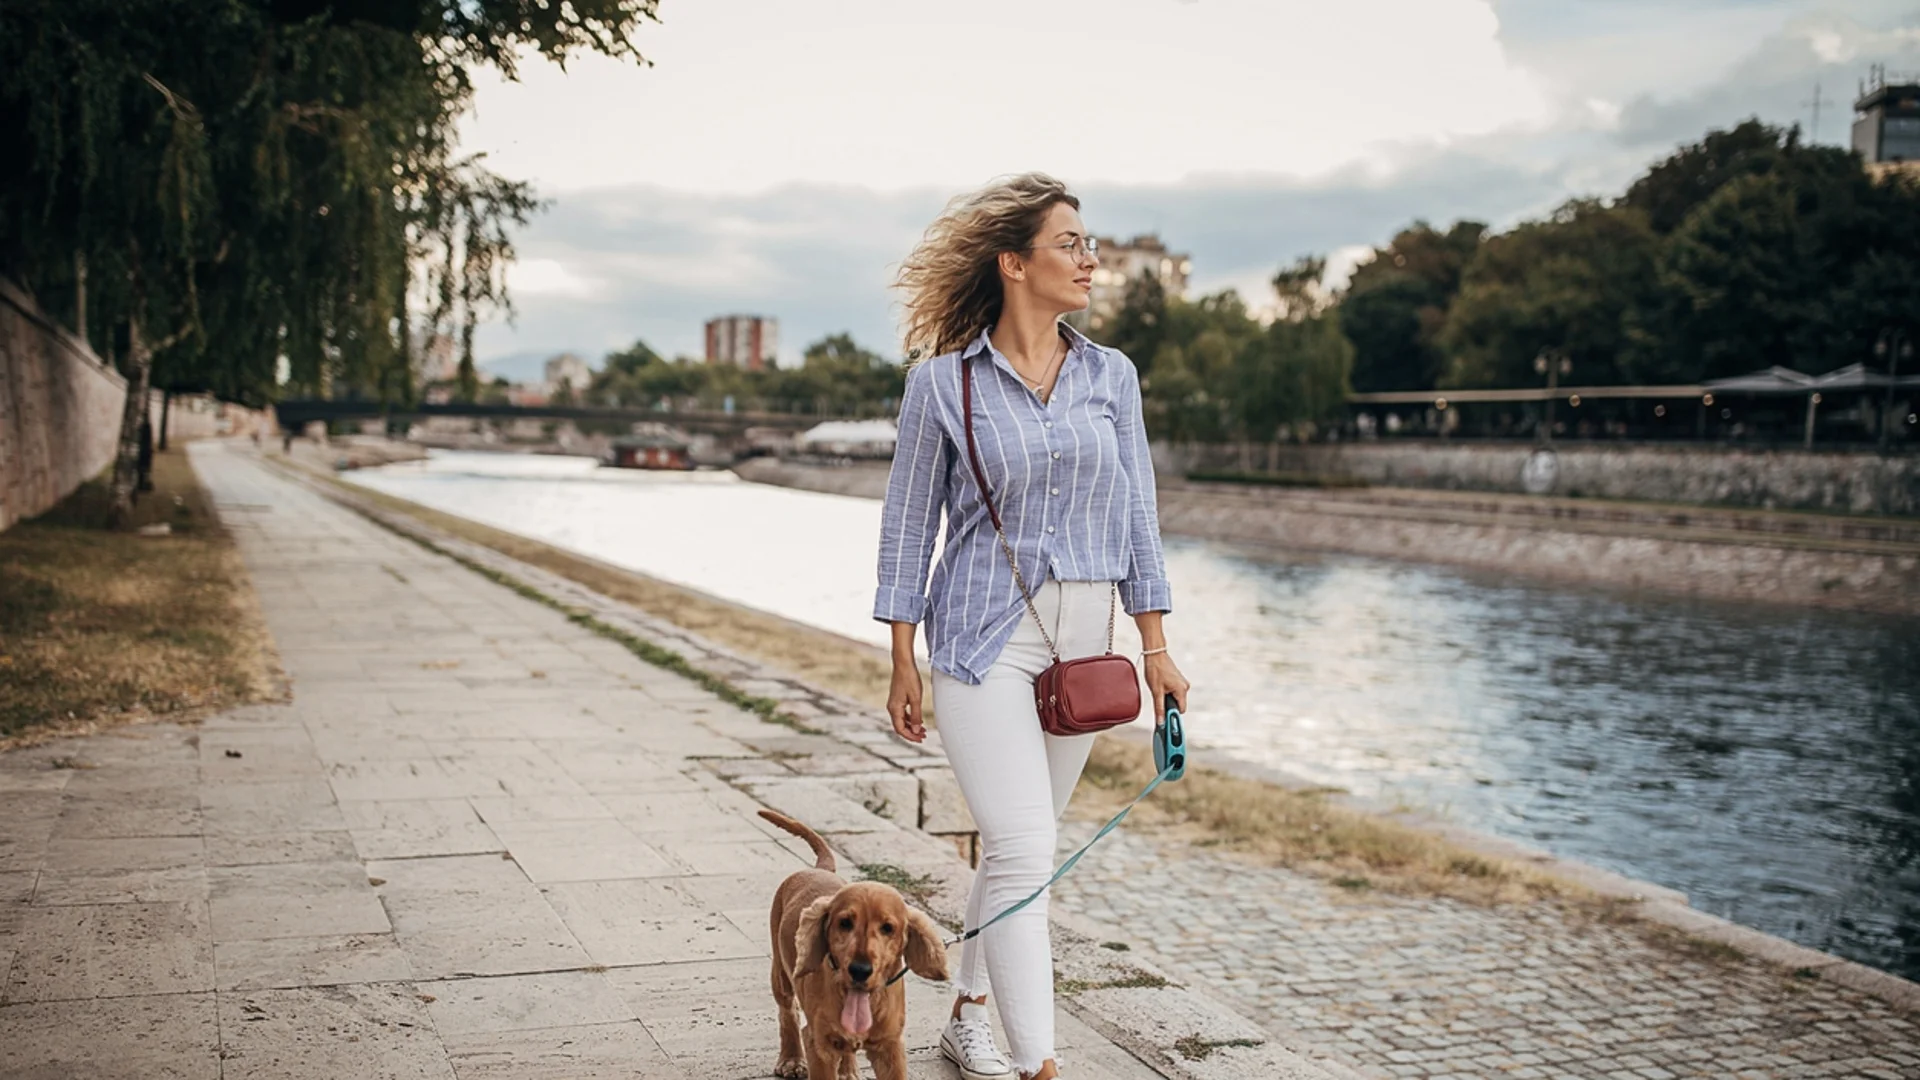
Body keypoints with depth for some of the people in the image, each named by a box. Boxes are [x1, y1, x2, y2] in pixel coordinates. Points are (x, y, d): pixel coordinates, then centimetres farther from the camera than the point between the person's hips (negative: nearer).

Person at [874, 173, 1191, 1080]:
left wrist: (1155, 647, 5)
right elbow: (907, 525, 1)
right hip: (982, 636, -4)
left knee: (1020, 843, 15)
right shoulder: (942, 383, -4)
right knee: (1023, 850, -13)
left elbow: (1135, 515, 9)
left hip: (1082, 639, 5)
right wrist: (902, 666, 0)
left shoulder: (1111, 377, 7)